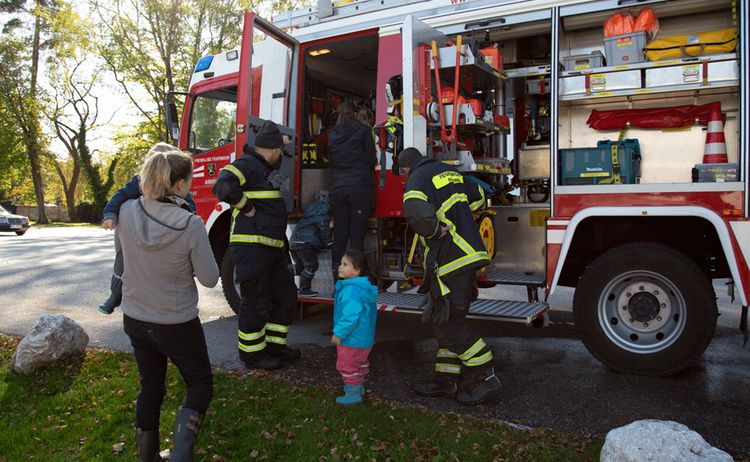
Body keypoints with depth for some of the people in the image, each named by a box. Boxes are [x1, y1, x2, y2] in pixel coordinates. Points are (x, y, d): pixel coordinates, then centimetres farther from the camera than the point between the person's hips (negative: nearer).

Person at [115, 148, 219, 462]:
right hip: (177, 323, -5)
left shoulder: (127, 212, -10)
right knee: (200, 384, 16)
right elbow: (209, 278, -14)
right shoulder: (191, 224, -25)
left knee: (150, 388, 23)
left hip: (135, 318, 5)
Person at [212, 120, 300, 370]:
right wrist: (247, 208, -19)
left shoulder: (265, 170, 19)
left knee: (286, 297, 14)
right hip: (251, 247, -10)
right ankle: (252, 354, 14)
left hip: (271, 248, 10)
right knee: (256, 303, -1)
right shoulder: (247, 165, -11)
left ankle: (274, 345, 27)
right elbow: (223, 185, -30)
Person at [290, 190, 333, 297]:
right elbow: (323, 226, -10)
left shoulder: (310, 206, 23)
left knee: (299, 264, 21)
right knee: (311, 265, -4)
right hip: (306, 241, -9)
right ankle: (304, 289, -5)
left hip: (294, 240, 9)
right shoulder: (324, 208, -4)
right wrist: (328, 242, -2)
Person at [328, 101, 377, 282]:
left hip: (338, 188, 4)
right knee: (357, 235, -4)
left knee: (339, 235, 5)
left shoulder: (333, 135, 13)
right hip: (360, 187, -3)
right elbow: (371, 160, 2)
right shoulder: (363, 130, 2)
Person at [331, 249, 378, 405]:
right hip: (365, 338, 10)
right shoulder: (365, 286, 4)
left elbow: (351, 316, -34)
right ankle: (359, 386, 43)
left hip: (351, 339, -10)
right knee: (360, 363, 26)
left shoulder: (351, 290, -30)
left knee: (347, 366, 7)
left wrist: (338, 333, -23)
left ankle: (353, 394, 18)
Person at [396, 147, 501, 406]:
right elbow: (478, 196, 32)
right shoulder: (449, 172, 18)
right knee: (446, 321, 13)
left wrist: (436, 230, -13)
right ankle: (446, 381, 20)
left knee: (448, 324, -1)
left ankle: (484, 377, 3)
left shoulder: (417, 181, -9)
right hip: (469, 251, 9)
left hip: (450, 258, -9)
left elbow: (417, 214, -32)